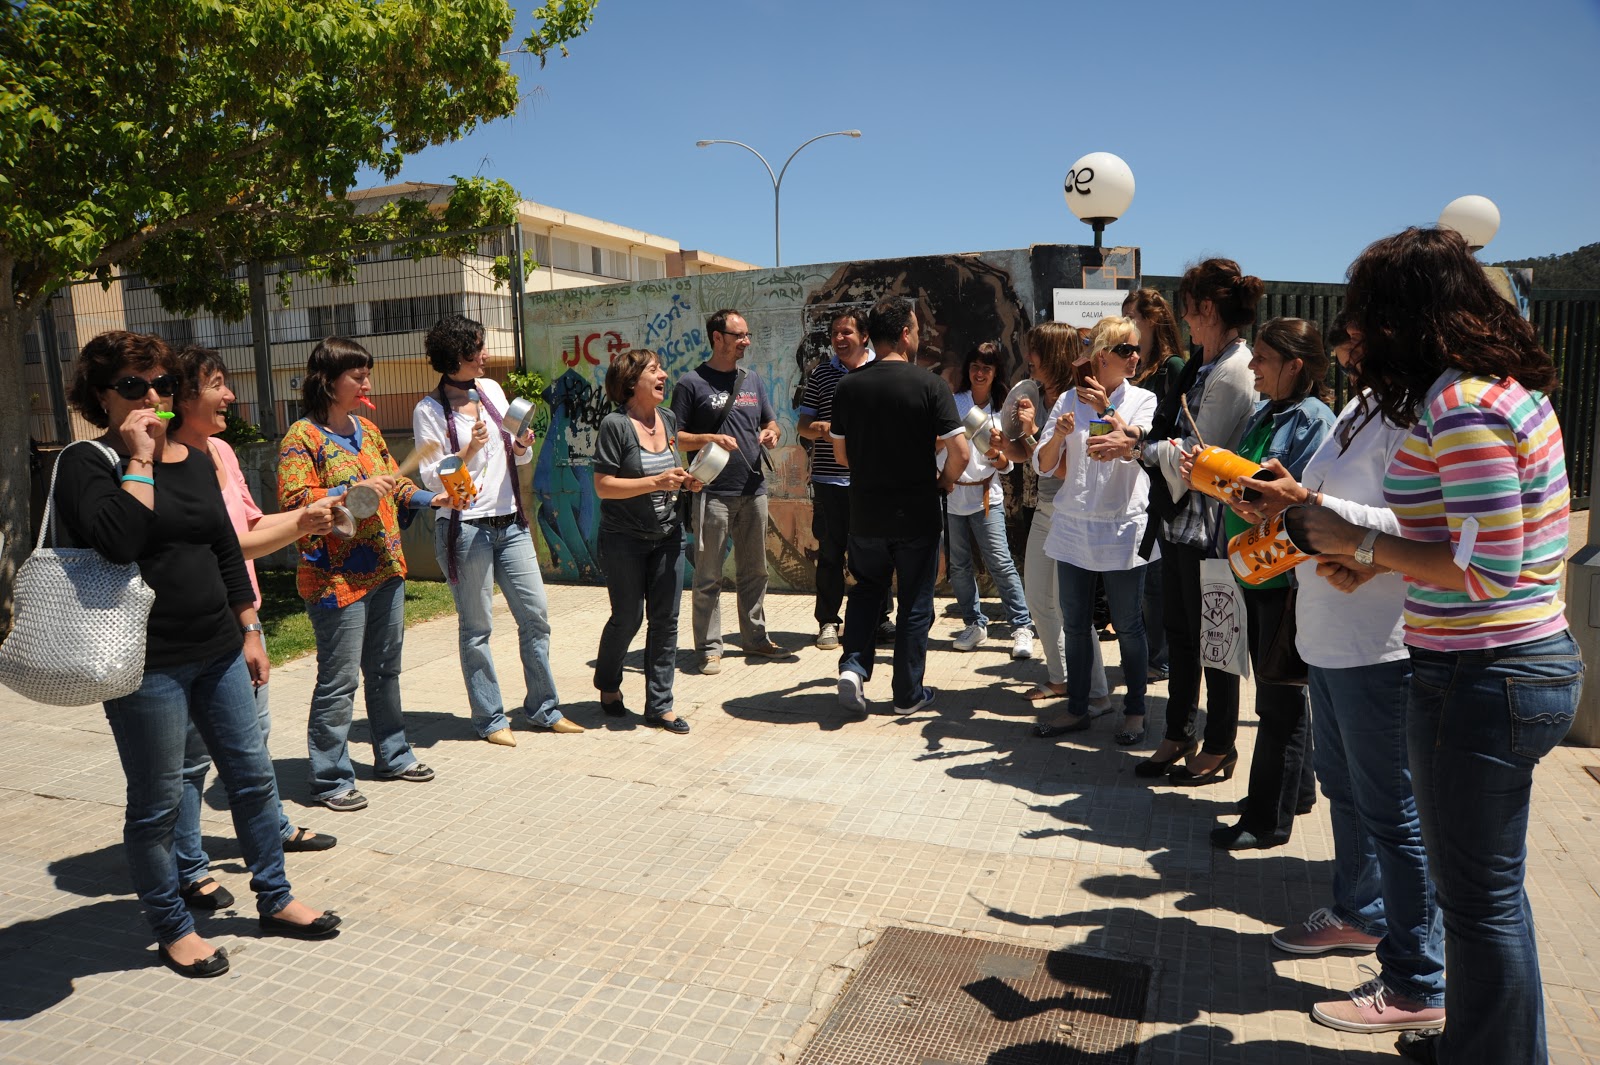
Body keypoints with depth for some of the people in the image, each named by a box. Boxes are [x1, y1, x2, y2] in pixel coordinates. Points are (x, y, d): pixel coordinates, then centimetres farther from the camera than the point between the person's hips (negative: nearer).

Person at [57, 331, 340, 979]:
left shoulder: (194, 459, 11)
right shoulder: (86, 464, -8)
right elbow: (117, 541, -27)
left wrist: (249, 631, 15)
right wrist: (139, 460, -20)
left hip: (218, 650, 6)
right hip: (146, 664, -6)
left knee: (253, 778, 13)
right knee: (157, 803, 7)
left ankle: (275, 899, 30)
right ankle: (172, 928, 26)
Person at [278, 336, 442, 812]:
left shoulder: (366, 429, 12)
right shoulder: (302, 437, -10)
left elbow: (394, 484, 18)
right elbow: (294, 503, -19)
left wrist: (431, 498, 2)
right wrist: (355, 491, -25)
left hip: (385, 571, 8)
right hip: (337, 579, -7)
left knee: (385, 669, 18)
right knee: (339, 681, -1)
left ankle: (393, 755, 32)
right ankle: (331, 779, 12)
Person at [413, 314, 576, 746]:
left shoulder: (492, 390, 10)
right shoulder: (430, 410, -7)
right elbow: (431, 477, -10)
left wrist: (522, 445, -5)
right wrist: (468, 450, -24)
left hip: (510, 523, 6)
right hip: (464, 528, -6)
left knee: (536, 615, 7)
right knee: (476, 628, 3)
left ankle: (544, 710, 20)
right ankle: (490, 719, 18)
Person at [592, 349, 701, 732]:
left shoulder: (668, 420, 7)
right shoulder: (615, 424, -13)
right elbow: (604, 486, -17)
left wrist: (686, 482, -1)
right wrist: (657, 482, -25)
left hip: (668, 535, 6)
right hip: (624, 539, -5)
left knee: (665, 620, 4)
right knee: (628, 617, 6)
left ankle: (659, 705, 13)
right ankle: (608, 683, 35)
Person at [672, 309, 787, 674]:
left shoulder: (752, 380, 15)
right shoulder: (692, 383, -3)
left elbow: (771, 422, 23)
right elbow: (674, 437, -4)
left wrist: (771, 433, 0)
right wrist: (708, 439, -20)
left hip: (754, 490, 6)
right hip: (713, 494, -6)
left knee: (754, 570, 13)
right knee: (709, 576, -1)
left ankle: (755, 637, 26)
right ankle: (709, 647, 8)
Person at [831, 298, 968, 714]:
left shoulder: (848, 386, -1)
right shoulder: (929, 385, -12)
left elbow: (842, 454, 6)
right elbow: (959, 452, -17)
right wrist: (944, 482, 3)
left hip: (865, 513, 3)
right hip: (917, 515, -3)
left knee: (867, 589, 23)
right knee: (915, 603, 11)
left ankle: (853, 664, 5)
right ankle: (909, 693, 20)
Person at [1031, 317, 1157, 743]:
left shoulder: (1142, 400, 1)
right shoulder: (1069, 400, 5)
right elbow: (1044, 465, 1)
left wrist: (1108, 411, -25)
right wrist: (1059, 434, -17)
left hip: (1122, 530, -2)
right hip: (1073, 529, 3)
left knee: (1128, 627, 5)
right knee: (1075, 626, 11)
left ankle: (1135, 711, 21)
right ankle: (1077, 709, 24)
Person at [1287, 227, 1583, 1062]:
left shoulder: (1463, 406, -20)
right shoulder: (1504, 386, 10)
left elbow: (1486, 568, -23)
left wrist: (1363, 543, -13)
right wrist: (1379, 562, 11)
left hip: (1480, 678, -10)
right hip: (1531, 658, 10)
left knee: (1479, 896, 6)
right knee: (1488, 884, 23)